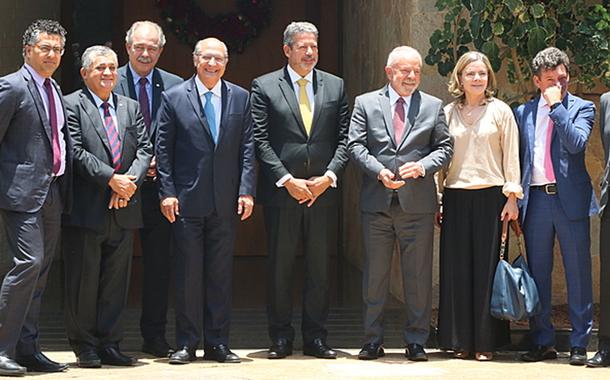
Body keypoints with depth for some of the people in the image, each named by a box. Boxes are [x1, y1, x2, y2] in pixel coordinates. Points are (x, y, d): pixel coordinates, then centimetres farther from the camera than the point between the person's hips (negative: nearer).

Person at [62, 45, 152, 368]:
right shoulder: (72, 105, -2)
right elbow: (76, 151, -11)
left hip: (123, 208, 5)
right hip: (87, 208, -5)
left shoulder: (131, 107, 16)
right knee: (83, 280, 1)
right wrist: (112, 178, -17)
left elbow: (144, 148, 8)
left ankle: (109, 344, 16)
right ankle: (85, 347, 10)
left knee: (116, 281, 8)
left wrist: (130, 180, -10)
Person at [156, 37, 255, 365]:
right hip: (187, 200, -2)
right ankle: (186, 344, 9)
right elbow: (163, 149, 1)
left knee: (221, 273, 6)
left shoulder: (240, 98, 8)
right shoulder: (174, 98, 2)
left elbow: (247, 147, 6)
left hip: (225, 201, 2)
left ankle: (217, 344, 12)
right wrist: (167, 192, -6)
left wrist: (247, 190, -2)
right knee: (188, 273, 1)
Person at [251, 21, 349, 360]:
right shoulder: (264, 87, 1)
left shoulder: (335, 86, 9)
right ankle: (281, 338, 11)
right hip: (281, 192, -2)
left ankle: (315, 338, 14)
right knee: (280, 267, 3)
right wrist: (287, 180, -12)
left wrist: (328, 177, -8)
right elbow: (261, 141, -4)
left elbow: (344, 139, 6)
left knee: (320, 266, 6)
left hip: (323, 190, 2)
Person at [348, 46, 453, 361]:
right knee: (374, 274, 6)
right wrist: (379, 171, -15)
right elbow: (355, 145, 0)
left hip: (417, 202, 0)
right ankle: (373, 340, 14)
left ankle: (416, 341, 13)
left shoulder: (433, 106, 9)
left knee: (419, 276, 4)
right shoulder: (366, 103, 7)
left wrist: (422, 166, -12)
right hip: (377, 202, 0)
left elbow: (444, 146, 6)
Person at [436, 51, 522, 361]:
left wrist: (512, 196, -4)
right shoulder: (448, 113, 10)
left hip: (491, 196, -2)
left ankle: (486, 341, 6)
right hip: (456, 199, 2)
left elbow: (511, 155, 3)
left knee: (487, 268, -1)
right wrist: (436, 199, 7)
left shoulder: (500, 111, 4)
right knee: (456, 268, 2)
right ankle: (460, 341, 10)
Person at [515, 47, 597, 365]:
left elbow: (577, 143, -15)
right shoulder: (523, 112, 12)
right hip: (535, 199, 3)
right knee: (537, 273, 7)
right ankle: (542, 342, 15)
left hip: (570, 199, -3)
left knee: (578, 273, 0)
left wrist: (556, 106, -12)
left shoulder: (582, 108, 4)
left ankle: (579, 344, 6)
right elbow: (518, 158, 14)